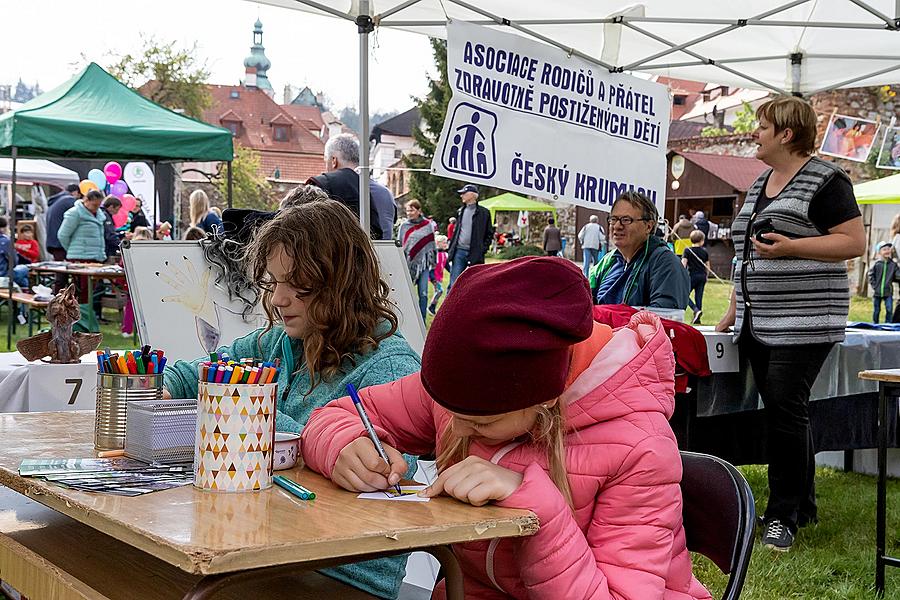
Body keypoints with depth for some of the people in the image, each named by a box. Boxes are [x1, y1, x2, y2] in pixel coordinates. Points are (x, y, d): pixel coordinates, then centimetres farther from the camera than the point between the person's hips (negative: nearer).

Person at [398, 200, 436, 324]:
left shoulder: (428, 225, 3)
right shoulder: (404, 226, 5)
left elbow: (432, 244, 9)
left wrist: (433, 264, 7)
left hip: (423, 264, -1)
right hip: (408, 263, 1)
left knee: (423, 294, -3)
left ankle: (422, 321, 4)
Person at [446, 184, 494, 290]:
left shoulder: (483, 213, 2)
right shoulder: (460, 211, 14)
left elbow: (489, 234, 5)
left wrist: (483, 249, -5)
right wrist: (451, 249, 11)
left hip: (474, 253, -3)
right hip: (459, 251, 3)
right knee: (454, 283, -2)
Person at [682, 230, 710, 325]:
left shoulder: (687, 250, -5)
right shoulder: (704, 251, 6)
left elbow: (683, 264, -11)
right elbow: (707, 266, 12)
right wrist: (706, 276, 24)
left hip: (692, 275, -4)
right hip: (702, 276, 4)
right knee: (699, 297, 7)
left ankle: (696, 310, -18)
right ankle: (697, 319, 7)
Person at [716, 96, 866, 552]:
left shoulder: (825, 181, -6)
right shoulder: (759, 185, 19)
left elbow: (854, 242, -13)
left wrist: (790, 247, -21)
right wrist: (734, 310, 19)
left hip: (803, 323, -8)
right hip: (758, 323, 8)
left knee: (785, 408, -10)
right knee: (783, 412, 9)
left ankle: (784, 516, -2)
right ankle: (803, 506, 19)